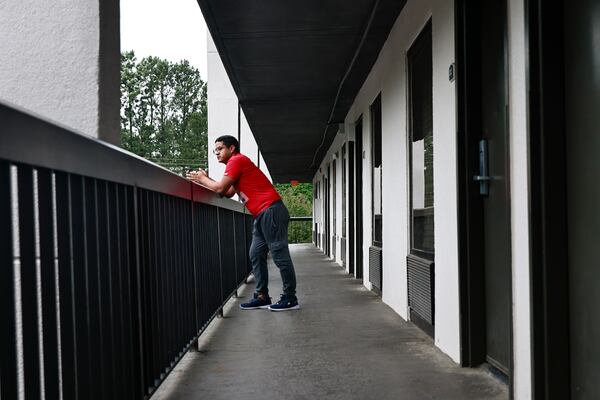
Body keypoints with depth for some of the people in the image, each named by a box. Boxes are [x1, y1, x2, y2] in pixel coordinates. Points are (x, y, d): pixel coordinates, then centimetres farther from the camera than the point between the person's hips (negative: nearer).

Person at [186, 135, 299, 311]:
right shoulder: (237, 164, 24)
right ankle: (262, 297, 13)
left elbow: (221, 189, -11)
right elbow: (229, 193, 16)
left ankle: (290, 298, -4)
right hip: (262, 215, 11)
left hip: (270, 211, -11)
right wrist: (206, 179, 11)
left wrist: (202, 179, 4)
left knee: (279, 255, -8)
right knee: (256, 255, 10)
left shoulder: (237, 160, -6)